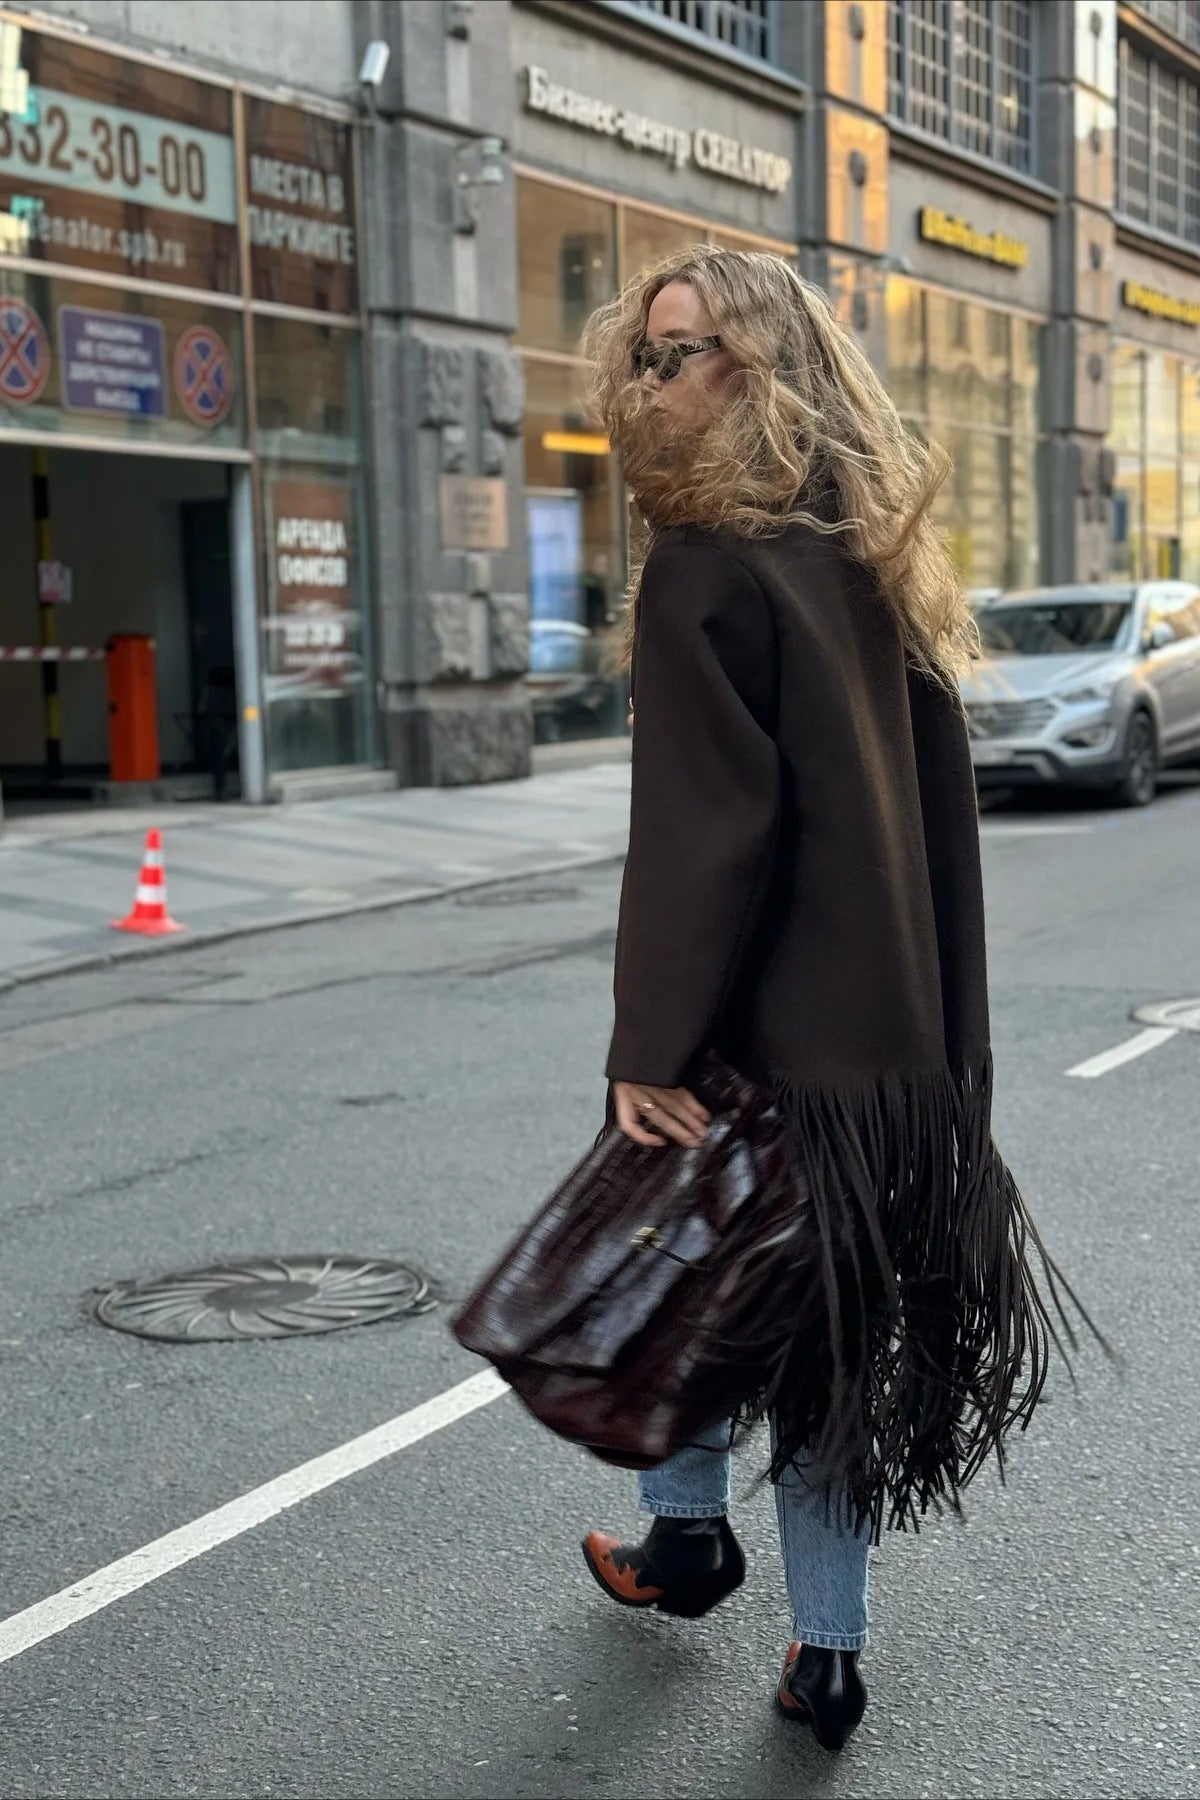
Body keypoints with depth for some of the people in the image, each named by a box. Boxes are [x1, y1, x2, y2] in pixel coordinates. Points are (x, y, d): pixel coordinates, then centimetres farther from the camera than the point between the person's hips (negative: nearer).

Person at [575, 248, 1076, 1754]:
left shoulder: (707, 571, -15)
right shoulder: (876, 562, 9)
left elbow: (703, 834, -21)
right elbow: (941, 811, 11)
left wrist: (649, 1049, -18)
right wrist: (947, 1039, 16)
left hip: (756, 1043, -7)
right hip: (898, 1037, 7)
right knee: (821, 1328, 14)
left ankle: (687, 1534, 35)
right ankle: (826, 1650, 20)